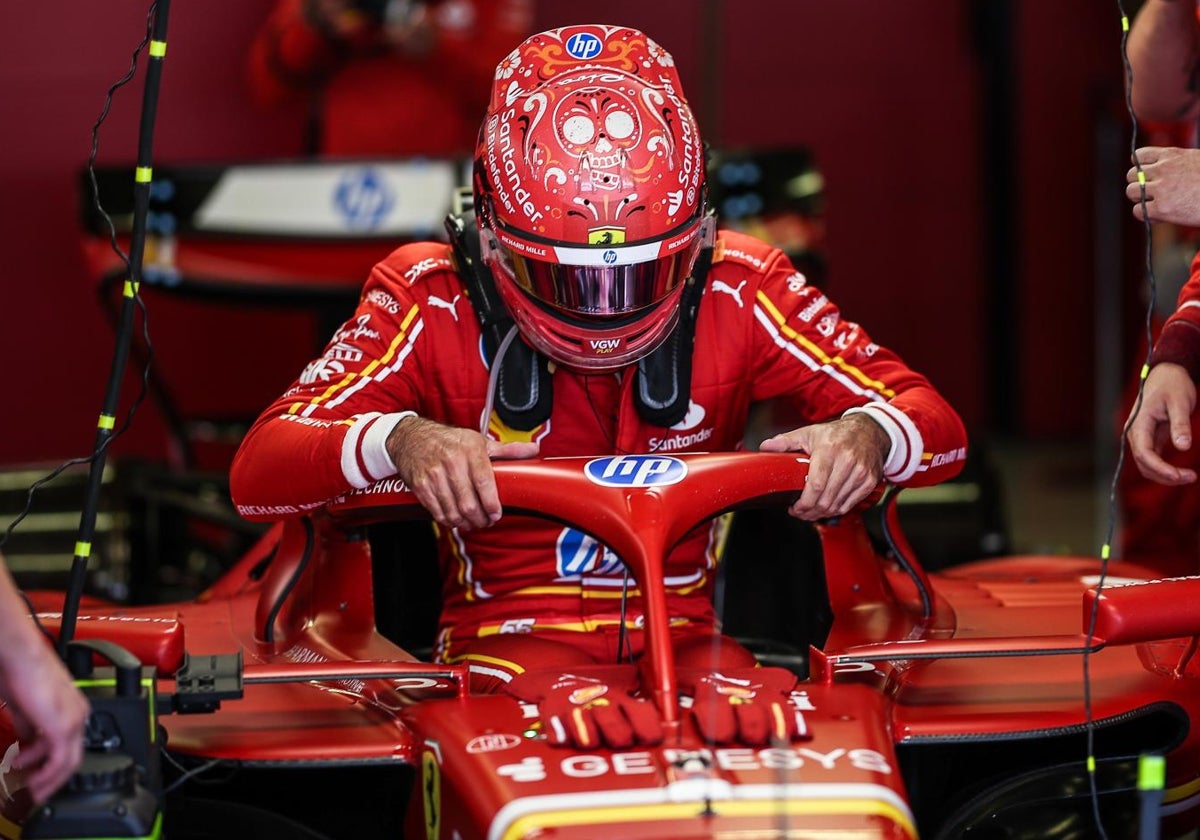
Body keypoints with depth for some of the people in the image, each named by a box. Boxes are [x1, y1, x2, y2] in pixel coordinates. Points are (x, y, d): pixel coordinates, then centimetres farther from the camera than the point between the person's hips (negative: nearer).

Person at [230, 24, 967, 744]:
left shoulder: (739, 293, -1)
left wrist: (865, 433, -28)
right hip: (509, 635, -2)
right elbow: (258, 471, -16)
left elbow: (937, 425, -3)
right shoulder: (432, 304, -7)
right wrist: (400, 440, -37)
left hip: (690, 635, 2)